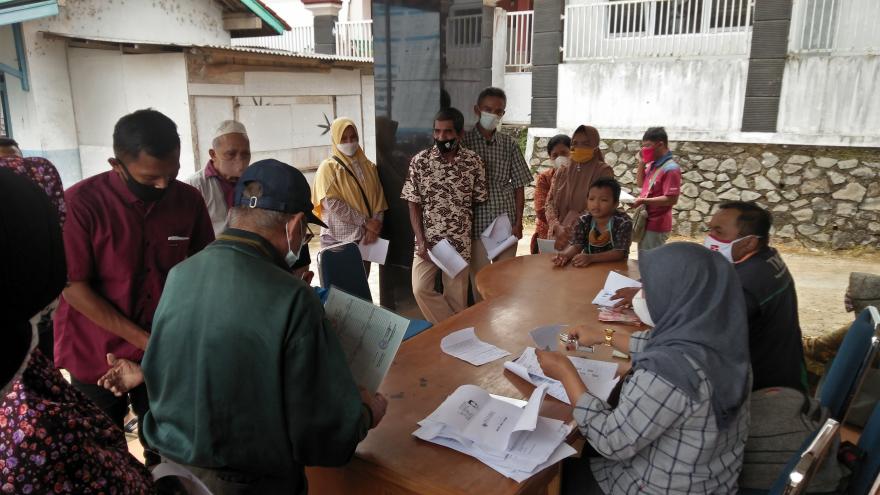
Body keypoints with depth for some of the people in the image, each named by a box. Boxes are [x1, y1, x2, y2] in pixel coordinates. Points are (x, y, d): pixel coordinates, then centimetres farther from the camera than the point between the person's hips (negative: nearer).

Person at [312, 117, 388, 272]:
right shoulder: (328, 167, -4)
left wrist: (374, 228, -11)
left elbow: (378, 200, 5)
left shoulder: (369, 166, 10)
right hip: (337, 239, -4)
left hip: (364, 237, 4)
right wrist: (365, 221, -16)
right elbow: (332, 203, -15)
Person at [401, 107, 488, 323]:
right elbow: (414, 204, -4)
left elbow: (479, 199, 6)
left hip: (459, 241, 0)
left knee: (456, 297, 6)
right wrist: (421, 241, -11)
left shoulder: (473, 161, -4)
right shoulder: (419, 161, -5)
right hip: (427, 240, 0)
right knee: (420, 289, -9)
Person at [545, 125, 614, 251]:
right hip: (558, 237, 3)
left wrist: (569, 231, -17)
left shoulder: (603, 171, -2)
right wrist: (557, 227, -14)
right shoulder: (562, 170, 10)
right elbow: (550, 202, 4)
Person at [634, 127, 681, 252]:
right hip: (646, 222, 9)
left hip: (656, 226, -9)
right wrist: (642, 162, 5)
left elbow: (671, 199, -23)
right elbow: (640, 182, 20)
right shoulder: (652, 164, 6)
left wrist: (643, 201, -26)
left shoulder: (671, 169, -19)